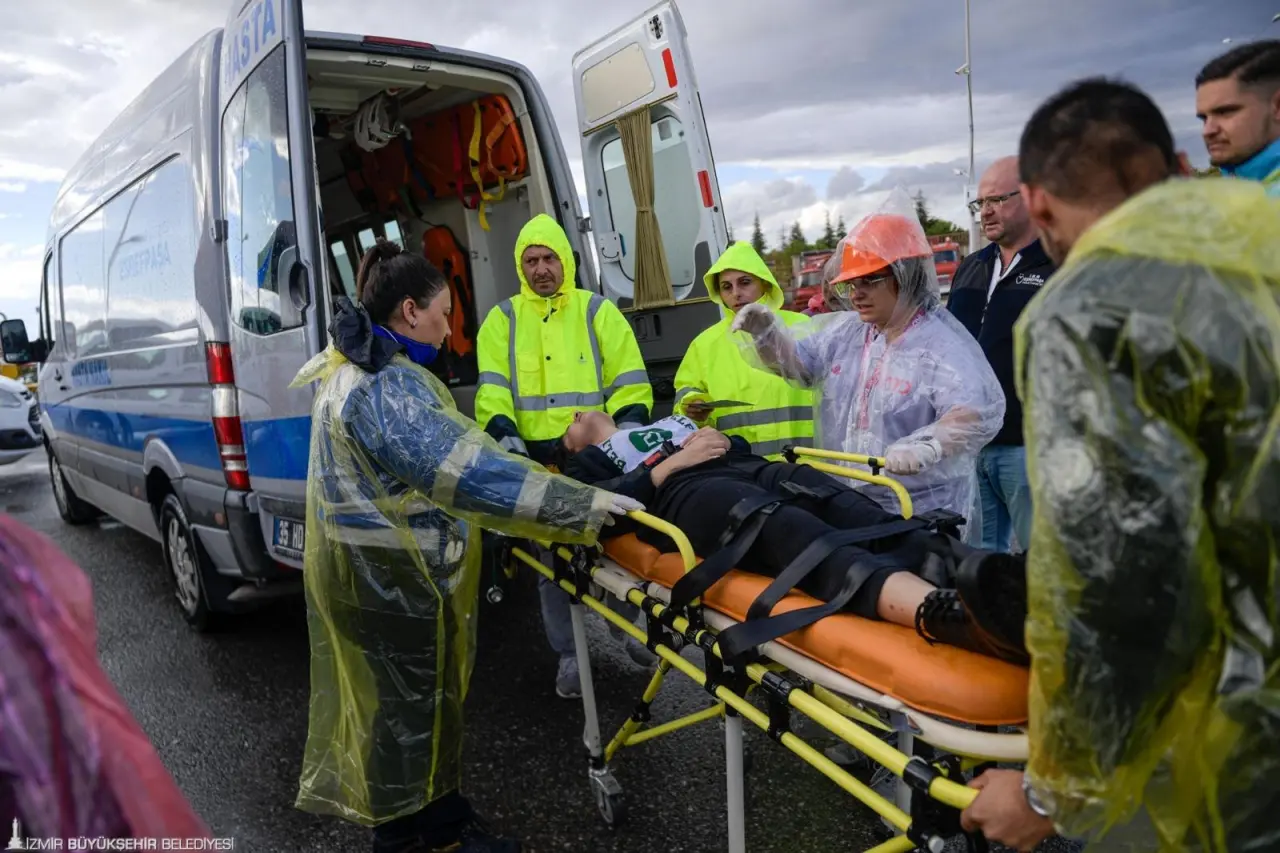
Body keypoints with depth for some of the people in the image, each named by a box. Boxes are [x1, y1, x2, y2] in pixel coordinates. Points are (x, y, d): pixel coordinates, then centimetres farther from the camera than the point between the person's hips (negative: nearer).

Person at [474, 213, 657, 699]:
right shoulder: (503, 320, 8)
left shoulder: (598, 311, 6)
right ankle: (568, 655, 24)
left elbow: (629, 382, 2)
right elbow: (492, 389, -1)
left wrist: (628, 429, -12)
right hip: (537, 463, 1)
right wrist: (504, 433, -17)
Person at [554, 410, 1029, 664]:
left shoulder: (667, 422, 43)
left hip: (747, 469, 6)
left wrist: (721, 440, 10)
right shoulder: (586, 465, 28)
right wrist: (671, 465, -1)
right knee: (786, 528, -38)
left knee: (846, 507, -28)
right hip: (683, 494, -5)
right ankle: (949, 614, -63)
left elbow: (739, 446, 32)